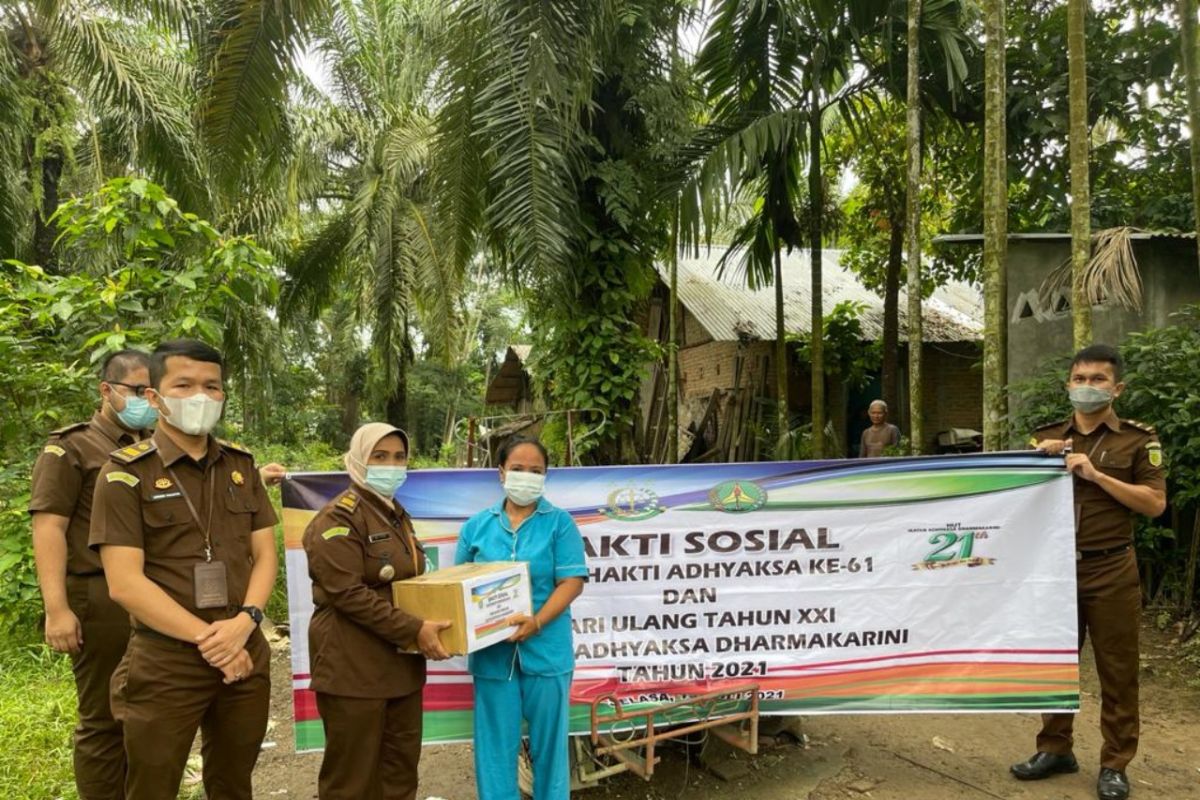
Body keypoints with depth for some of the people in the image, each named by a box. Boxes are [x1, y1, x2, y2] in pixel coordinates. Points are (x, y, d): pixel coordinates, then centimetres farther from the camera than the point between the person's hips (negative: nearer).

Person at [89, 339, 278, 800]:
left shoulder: (241, 466, 7)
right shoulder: (125, 474, -7)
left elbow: (264, 554, 6)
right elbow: (125, 584, -13)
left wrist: (244, 622, -12)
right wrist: (208, 638, -15)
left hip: (245, 657, 4)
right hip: (164, 664, -4)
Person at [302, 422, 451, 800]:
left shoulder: (398, 516, 16)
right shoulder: (338, 518, -12)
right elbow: (348, 593, -22)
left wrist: (434, 620, 8)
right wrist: (414, 630, -24)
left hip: (401, 663, 9)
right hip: (353, 666, -8)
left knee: (401, 767, 14)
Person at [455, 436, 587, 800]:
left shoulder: (559, 523, -1)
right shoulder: (477, 525, 6)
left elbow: (572, 581, -8)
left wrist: (536, 623, -20)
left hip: (546, 650, -2)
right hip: (492, 652, 2)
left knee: (548, 740, 10)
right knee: (495, 743, 10)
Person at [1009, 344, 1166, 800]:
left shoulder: (1138, 439, -2)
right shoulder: (1047, 437, 8)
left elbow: (1155, 504, -8)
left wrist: (1096, 475, -17)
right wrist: (1037, 459, -7)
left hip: (1111, 571, -3)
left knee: (1116, 670, 5)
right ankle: (1055, 748, 25)